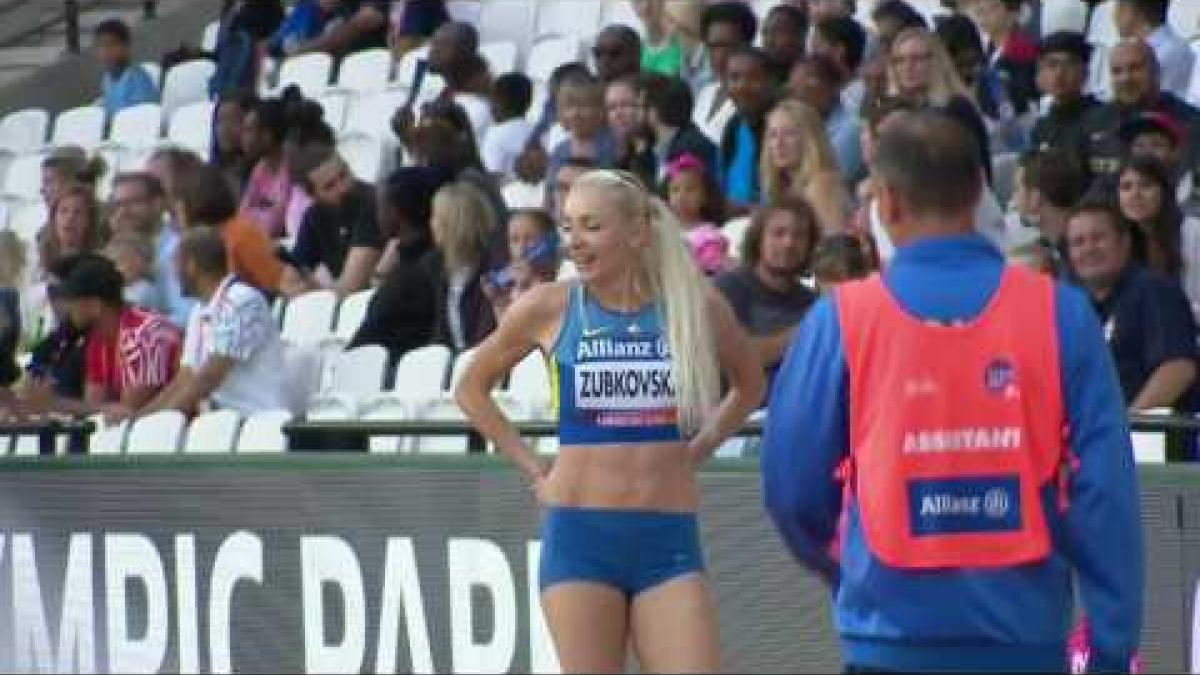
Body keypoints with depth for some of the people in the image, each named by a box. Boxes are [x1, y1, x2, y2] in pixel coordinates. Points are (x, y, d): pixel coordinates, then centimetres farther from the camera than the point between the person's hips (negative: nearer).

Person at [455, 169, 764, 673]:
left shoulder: (696, 307, 3)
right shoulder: (550, 308, 0)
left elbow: (749, 387, 22)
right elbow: (471, 389, 14)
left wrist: (697, 450, 10)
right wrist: (533, 471, 7)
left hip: (669, 539, 1)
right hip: (580, 536, -1)